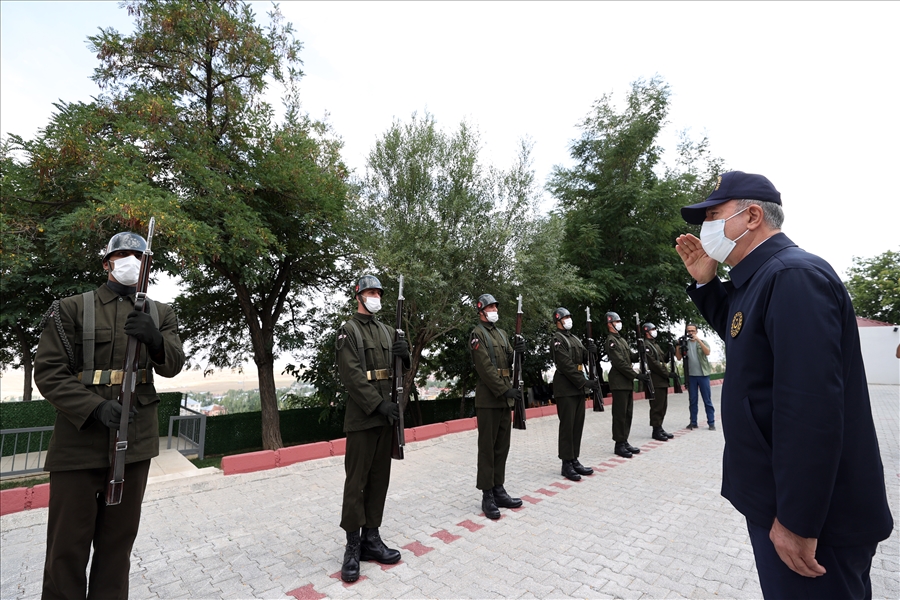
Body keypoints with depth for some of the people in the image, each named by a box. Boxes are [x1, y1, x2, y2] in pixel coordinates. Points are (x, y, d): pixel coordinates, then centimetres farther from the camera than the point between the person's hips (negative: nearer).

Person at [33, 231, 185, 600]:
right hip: (79, 439, -2)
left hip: (136, 440, 3)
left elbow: (173, 366, -2)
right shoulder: (71, 309, 1)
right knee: (68, 544, 7)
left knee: (119, 539, 15)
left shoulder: (159, 314, 8)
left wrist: (156, 341, -24)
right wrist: (94, 407, -20)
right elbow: (48, 371, -5)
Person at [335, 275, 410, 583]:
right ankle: (353, 546, 15)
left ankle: (371, 538, 25)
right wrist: (379, 404, -20)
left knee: (380, 478, 12)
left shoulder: (387, 331, 13)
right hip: (361, 416, -6)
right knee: (356, 481, 2)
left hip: (385, 415, 6)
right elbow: (351, 375, -15)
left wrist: (404, 355, -7)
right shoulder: (348, 330, -5)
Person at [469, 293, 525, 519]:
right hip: (488, 399, -8)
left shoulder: (502, 333, 16)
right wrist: (505, 390, -20)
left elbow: (509, 363, 14)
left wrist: (516, 351, -7)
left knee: (502, 447, 13)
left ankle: (499, 490, 24)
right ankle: (487, 496, 11)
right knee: (487, 448, 1)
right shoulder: (477, 334, -8)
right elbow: (485, 367, -16)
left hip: (504, 398, 8)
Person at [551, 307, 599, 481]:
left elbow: (584, 360, 15)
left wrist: (591, 351, -6)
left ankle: (575, 460, 20)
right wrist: (585, 382, -21)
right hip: (566, 388, -8)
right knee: (567, 426, -3)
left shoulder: (575, 338, 17)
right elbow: (566, 365, -19)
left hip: (578, 387, 8)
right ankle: (567, 464, 5)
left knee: (578, 425, 11)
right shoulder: (557, 339, -10)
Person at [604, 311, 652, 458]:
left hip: (628, 382, 9)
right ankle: (619, 444, 4)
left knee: (628, 413, 12)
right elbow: (620, 362, -18)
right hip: (619, 383, -9)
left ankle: (625, 441, 20)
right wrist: (636, 375, -19)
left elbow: (630, 357, 17)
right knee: (620, 414, -4)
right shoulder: (611, 340, -11)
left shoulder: (622, 339, 19)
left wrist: (638, 355, -4)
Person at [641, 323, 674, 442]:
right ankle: (656, 430, 2)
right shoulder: (646, 345, -10)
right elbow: (653, 364, -17)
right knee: (657, 406, -5)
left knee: (663, 406, 13)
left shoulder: (655, 344, 21)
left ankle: (659, 428, 22)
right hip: (655, 381, -9)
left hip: (663, 381, 9)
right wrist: (667, 374, -14)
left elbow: (663, 359, 20)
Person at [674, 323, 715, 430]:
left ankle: (711, 422, 9)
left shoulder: (702, 342, 3)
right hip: (691, 376, 2)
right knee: (692, 400, 7)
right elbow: (679, 357, 2)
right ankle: (693, 422, 13)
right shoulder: (684, 344, 7)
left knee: (707, 400, 3)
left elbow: (707, 352, -15)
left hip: (703, 375, -2)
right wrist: (677, 346, -11)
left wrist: (698, 339, -22)